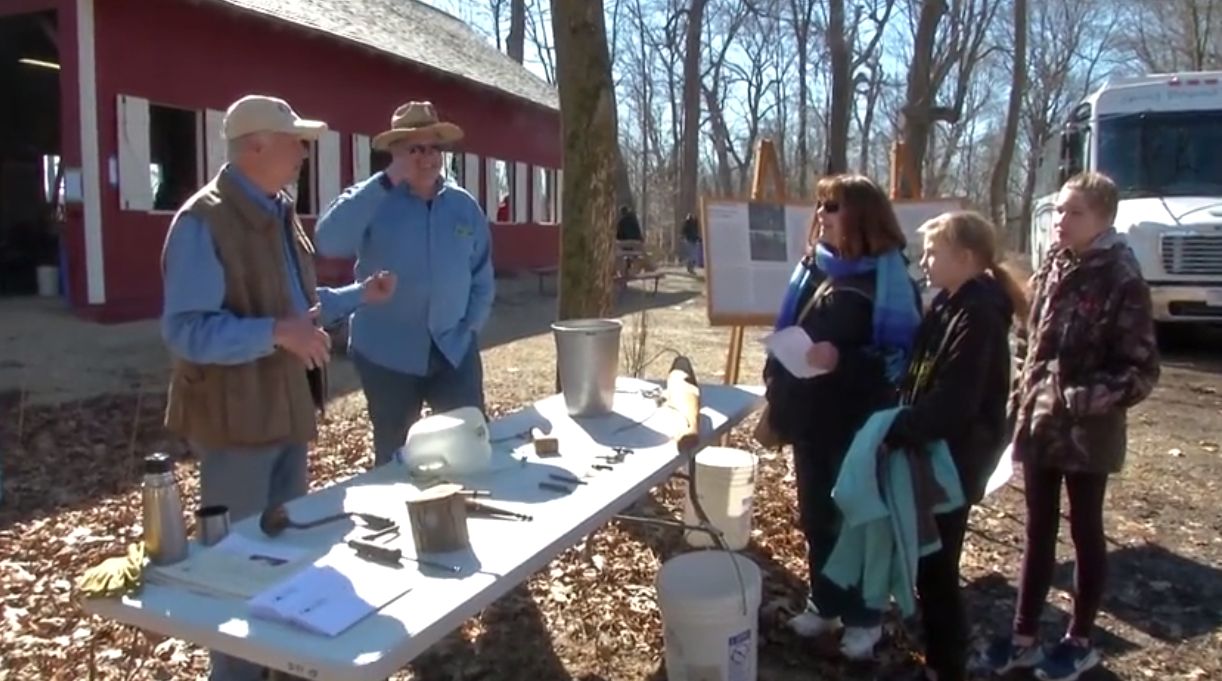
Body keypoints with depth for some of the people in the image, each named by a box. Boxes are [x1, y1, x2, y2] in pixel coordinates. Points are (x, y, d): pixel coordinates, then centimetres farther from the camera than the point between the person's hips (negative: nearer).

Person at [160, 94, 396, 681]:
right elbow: (186, 331, -24)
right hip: (237, 417, -9)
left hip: (287, 409, 9)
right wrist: (277, 333, -34)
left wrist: (359, 295, 9)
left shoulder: (279, 214, 10)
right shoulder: (203, 221, -19)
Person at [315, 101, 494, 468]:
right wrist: (385, 182, -24)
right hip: (388, 355, -2)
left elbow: (482, 276, 11)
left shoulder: (465, 206, 5)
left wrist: (471, 327, 1)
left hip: (454, 351, 3)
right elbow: (329, 242, -24)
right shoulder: (372, 201, -5)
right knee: (395, 456, 12)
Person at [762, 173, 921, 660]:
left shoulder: (887, 276, -13)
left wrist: (843, 360, -28)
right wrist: (776, 387, 9)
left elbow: (901, 354, -16)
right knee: (815, 515, 16)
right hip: (810, 417, 6)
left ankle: (863, 617, 25)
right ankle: (824, 603, 34)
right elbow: (786, 333, 14)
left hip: (859, 423, -6)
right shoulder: (812, 266, 7)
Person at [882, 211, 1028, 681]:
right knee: (928, 561, 17)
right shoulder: (951, 304, 9)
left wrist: (892, 431, -25)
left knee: (936, 567, 2)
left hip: (954, 460, -9)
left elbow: (952, 402, -27)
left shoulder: (978, 316, -20)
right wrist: (897, 426, 4)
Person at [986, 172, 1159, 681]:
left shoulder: (1122, 281, -13)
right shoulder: (1050, 272, 5)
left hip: (1087, 433, -6)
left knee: (1085, 533, 11)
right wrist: (1022, 401, 7)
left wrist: (1085, 400, -24)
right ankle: (1024, 636, 26)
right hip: (1040, 426, 6)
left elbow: (1142, 370, -14)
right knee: (1037, 531, 14)